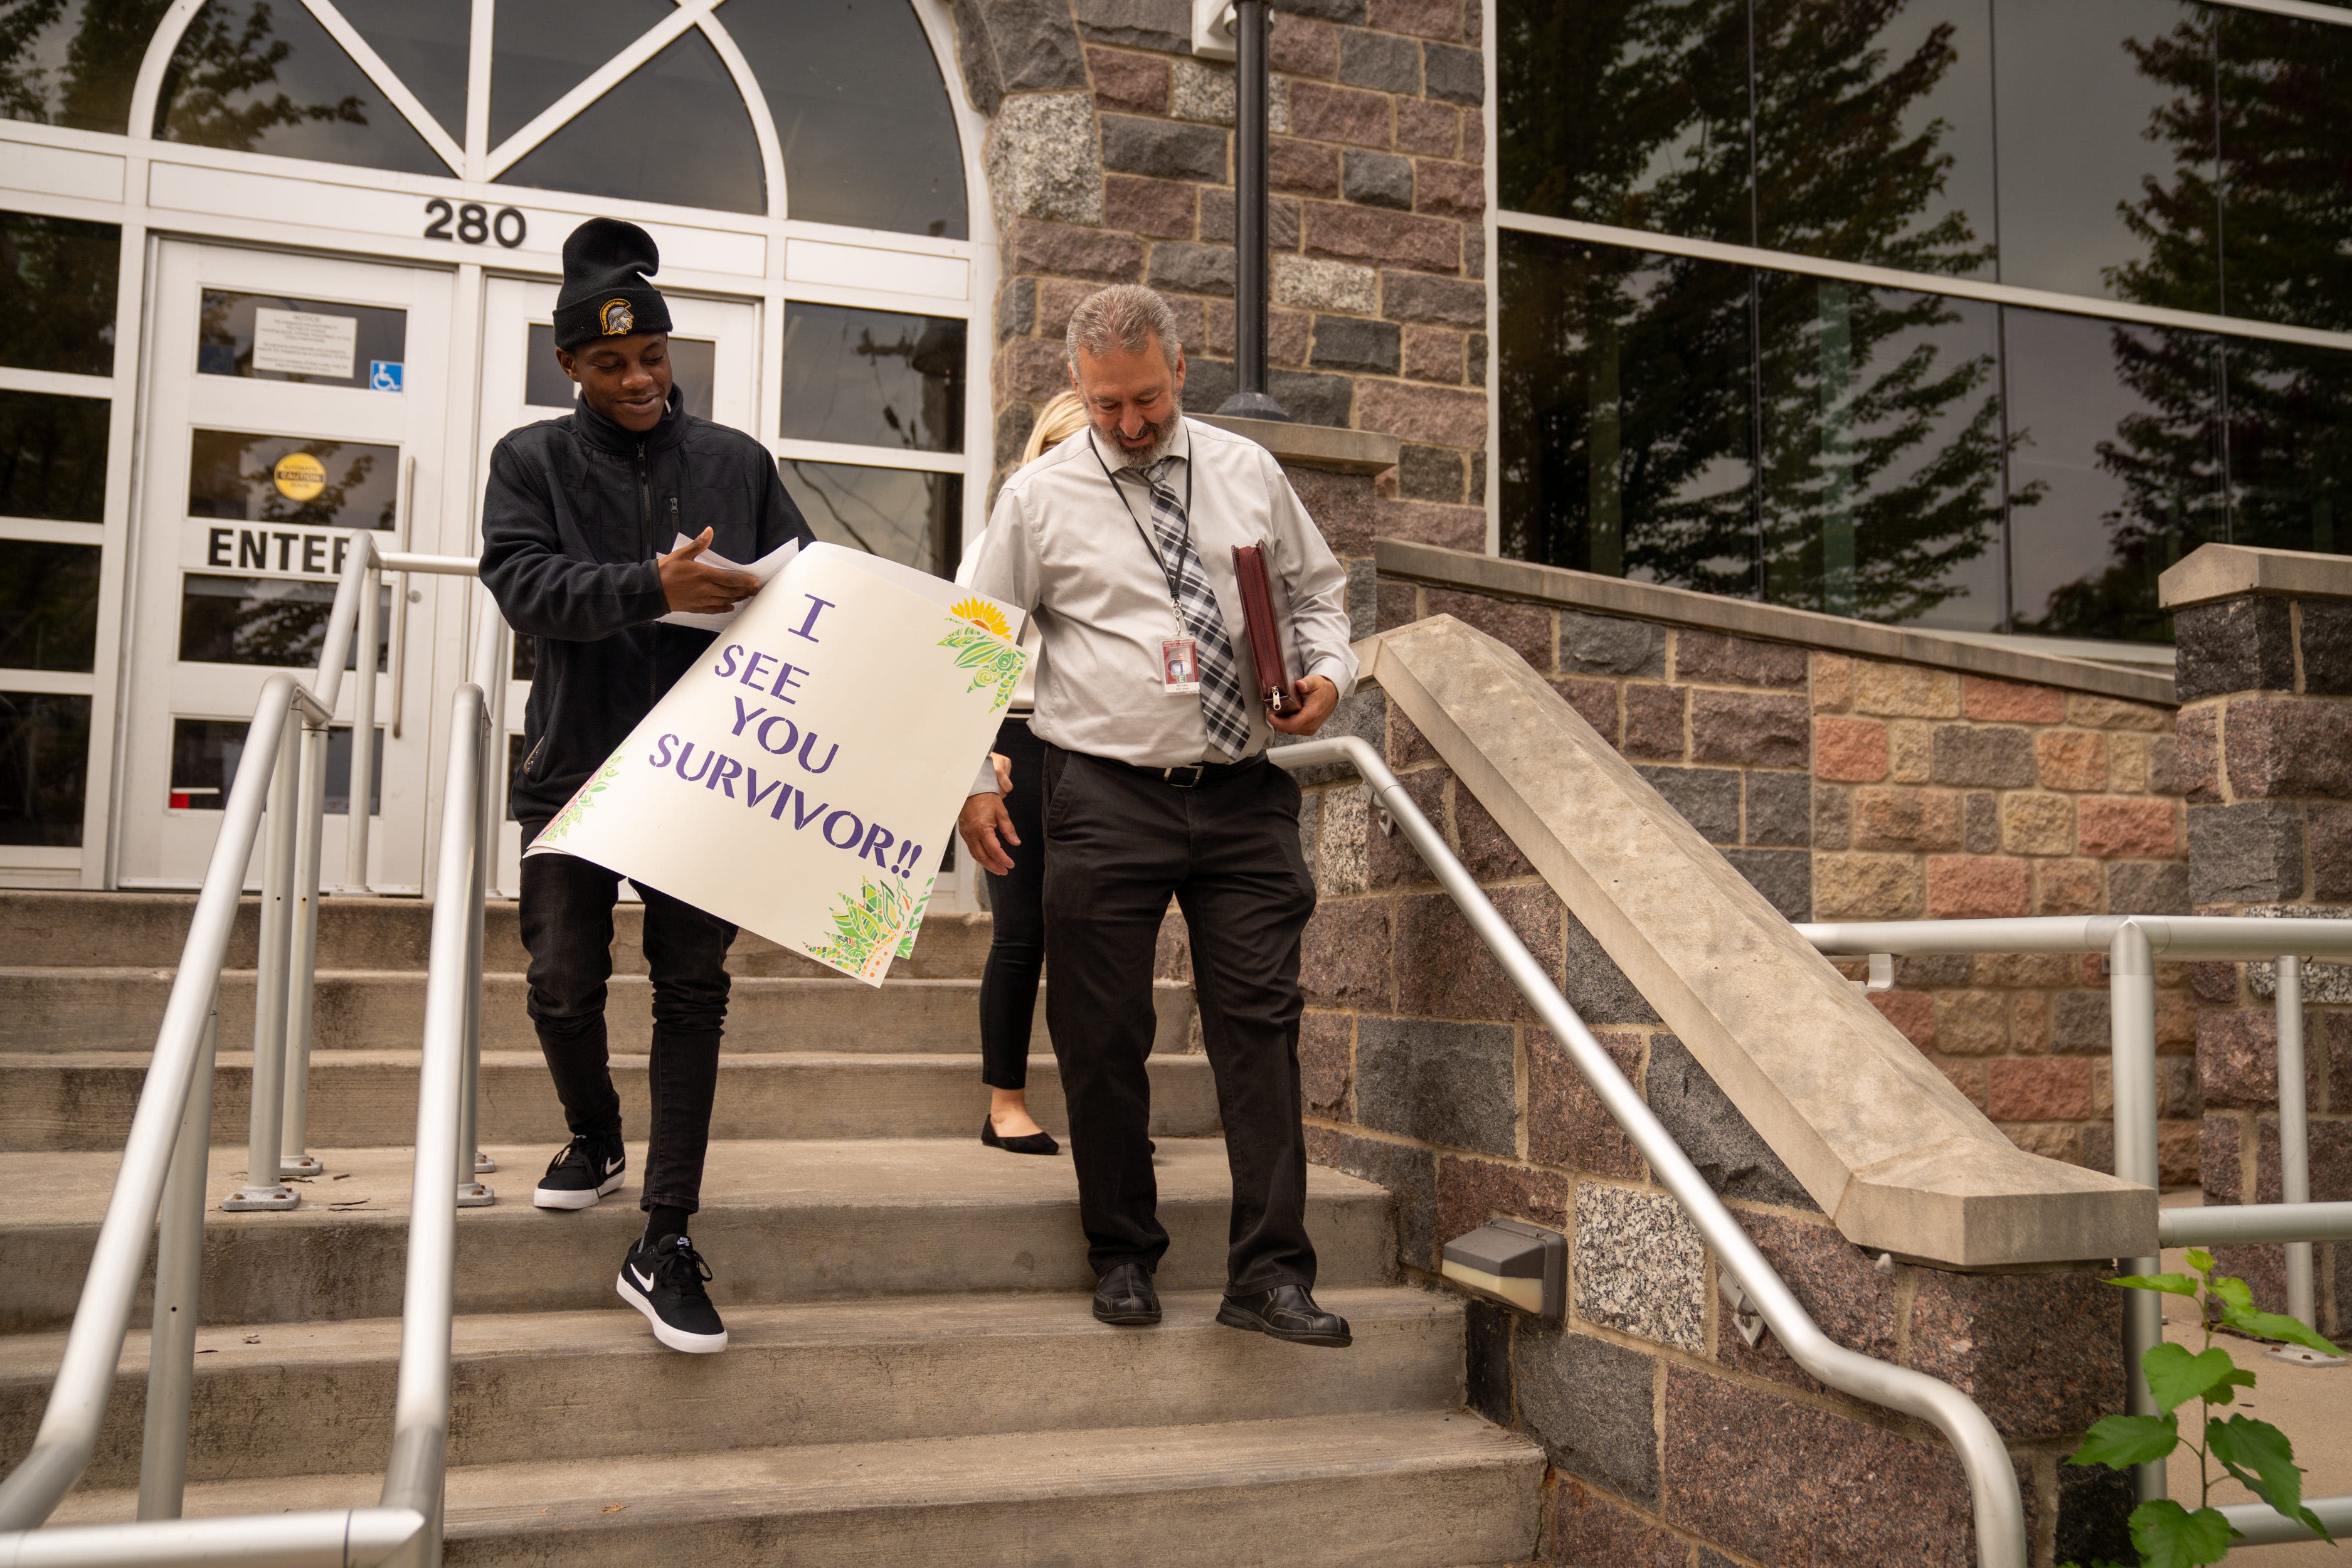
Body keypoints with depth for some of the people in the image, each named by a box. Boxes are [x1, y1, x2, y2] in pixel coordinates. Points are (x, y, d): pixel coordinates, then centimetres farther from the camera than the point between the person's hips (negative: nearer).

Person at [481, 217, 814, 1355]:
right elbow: (524, 583, -10)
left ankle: (665, 1242, 4)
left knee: (693, 989, -2)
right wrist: (654, 590, -25)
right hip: (576, 765, 0)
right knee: (564, 984, 4)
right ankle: (594, 1139, 36)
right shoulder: (532, 462, 6)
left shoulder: (737, 461, 11)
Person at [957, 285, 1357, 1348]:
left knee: (1259, 1023, -1)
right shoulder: (1039, 497, 3)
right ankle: (1123, 1257, 21)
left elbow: (1316, 588, 21)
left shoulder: (1248, 473, 11)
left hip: (1242, 793, 2)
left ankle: (1269, 1276, 5)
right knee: (1102, 1038, 3)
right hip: (1105, 796, -2)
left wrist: (1327, 671, 1)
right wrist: (974, 779, -1)